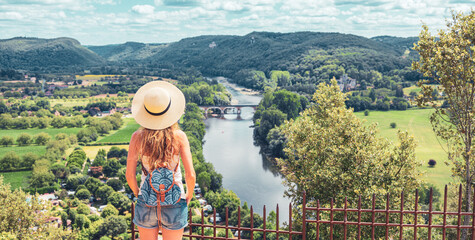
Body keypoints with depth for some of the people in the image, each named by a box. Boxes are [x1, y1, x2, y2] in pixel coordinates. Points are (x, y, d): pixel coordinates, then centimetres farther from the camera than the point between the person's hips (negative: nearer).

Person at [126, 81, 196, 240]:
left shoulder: (137, 137, -11)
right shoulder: (179, 137, -14)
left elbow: (129, 175, -7)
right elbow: (190, 175, -14)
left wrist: (137, 193, 12)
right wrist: (189, 195, 6)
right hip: (174, 203, -1)